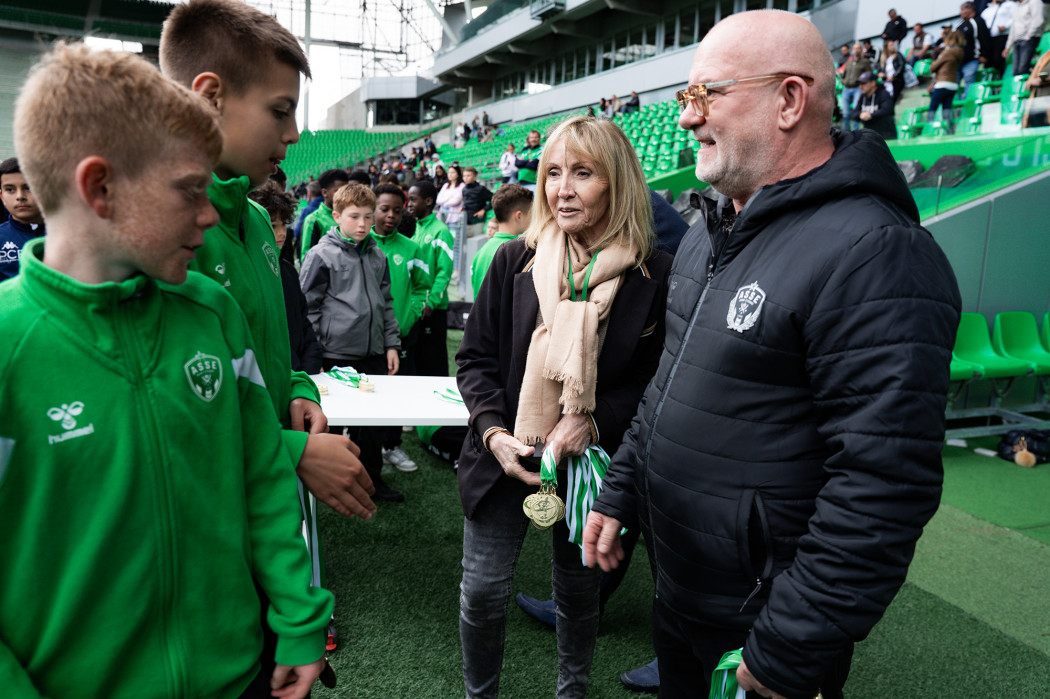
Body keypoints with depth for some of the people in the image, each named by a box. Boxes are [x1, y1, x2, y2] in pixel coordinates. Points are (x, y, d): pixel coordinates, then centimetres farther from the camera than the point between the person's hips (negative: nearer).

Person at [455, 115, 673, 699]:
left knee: (579, 591, 18)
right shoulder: (515, 261, -3)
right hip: (507, 457, 2)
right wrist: (494, 432, -12)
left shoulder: (654, 274, -9)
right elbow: (476, 358, 2)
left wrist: (594, 422, -18)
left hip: (590, 463, -1)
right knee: (483, 591, 9)